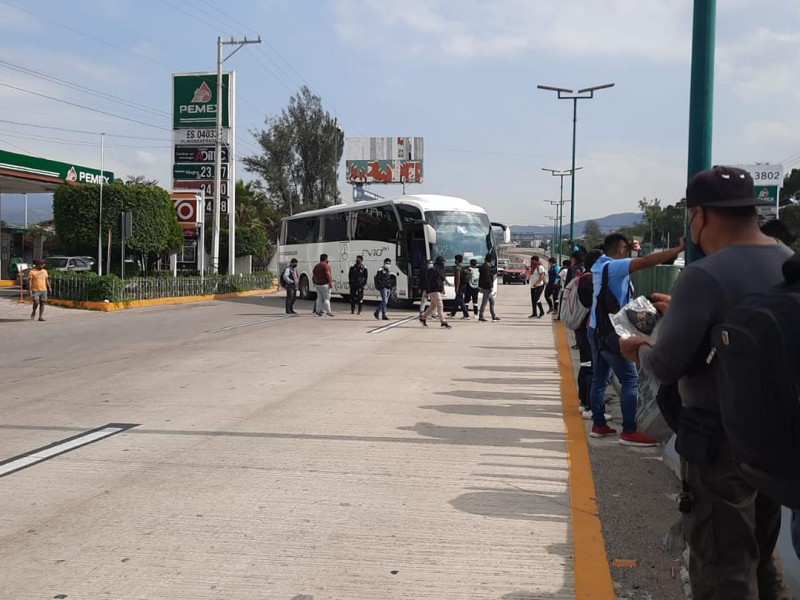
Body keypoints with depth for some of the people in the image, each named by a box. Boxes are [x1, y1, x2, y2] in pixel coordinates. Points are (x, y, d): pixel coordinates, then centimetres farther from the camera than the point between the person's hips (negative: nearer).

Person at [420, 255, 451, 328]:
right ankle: (443, 322, -9)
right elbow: (428, 281, -16)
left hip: (439, 291, 10)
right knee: (440, 306, -10)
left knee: (433, 306, 16)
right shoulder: (433, 270, -15)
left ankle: (423, 318, 28)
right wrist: (427, 292, -18)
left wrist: (443, 289, 21)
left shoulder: (440, 270, 15)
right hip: (434, 291, -10)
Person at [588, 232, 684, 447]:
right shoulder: (615, 266, -17)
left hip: (596, 330, 10)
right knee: (630, 380, -6)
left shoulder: (600, 265, 9)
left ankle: (598, 424, 20)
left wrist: (629, 248, 20)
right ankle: (629, 432, -7)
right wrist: (679, 249, -25)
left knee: (600, 379, 14)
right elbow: (647, 261, -27)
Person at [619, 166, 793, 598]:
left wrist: (639, 350, 1)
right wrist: (683, 313, 21)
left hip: (722, 438, -8)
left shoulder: (704, 276, -21)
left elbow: (665, 368, -19)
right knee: (762, 558, 22)